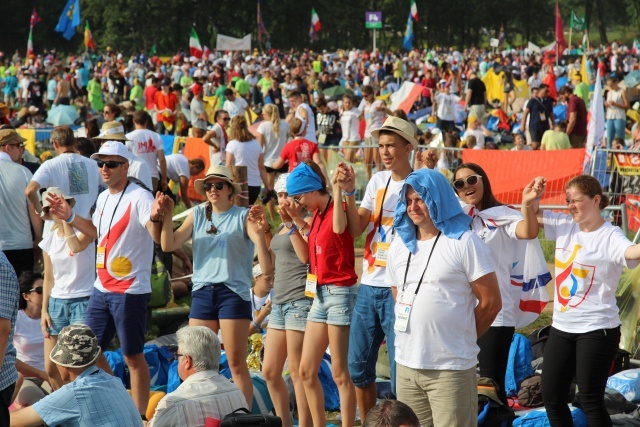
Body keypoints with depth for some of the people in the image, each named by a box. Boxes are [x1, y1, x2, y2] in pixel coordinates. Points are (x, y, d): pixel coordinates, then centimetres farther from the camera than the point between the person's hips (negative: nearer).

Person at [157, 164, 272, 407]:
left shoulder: (243, 216, 1)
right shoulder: (197, 215, 12)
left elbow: (262, 249, -12)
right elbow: (169, 245, 4)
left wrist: (259, 232, -31)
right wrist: (167, 216, -9)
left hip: (233, 293, -4)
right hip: (202, 292, 4)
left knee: (236, 364, -4)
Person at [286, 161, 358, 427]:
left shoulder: (337, 208, -11)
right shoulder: (316, 214, 13)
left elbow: (338, 227, -36)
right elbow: (305, 256, 12)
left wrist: (337, 188, -33)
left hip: (340, 293, -9)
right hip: (320, 293, 9)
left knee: (339, 373, -5)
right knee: (307, 370, 10)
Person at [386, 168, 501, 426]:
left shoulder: (464, 243, -6)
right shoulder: (400, 245, 12)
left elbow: (491, 303, -5)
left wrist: (460, 338, 4)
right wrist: (418, 336, 10)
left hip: (452, 368, -6)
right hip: (406, 364, 6)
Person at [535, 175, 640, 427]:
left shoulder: (610, 237, -16)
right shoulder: (565, 226, 5)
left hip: (596, 330, -7)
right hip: (561, 327, 8)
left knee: (590, 401, -3)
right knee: (551, 396, 13)